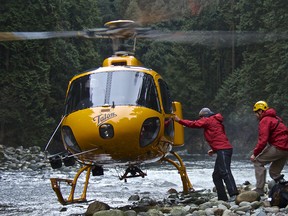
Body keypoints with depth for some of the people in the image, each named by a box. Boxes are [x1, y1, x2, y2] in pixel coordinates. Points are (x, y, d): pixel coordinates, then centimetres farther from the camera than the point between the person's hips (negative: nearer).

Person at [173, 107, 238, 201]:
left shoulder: (208, 120, 1)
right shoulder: (216, 121, 28)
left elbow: (193, 124, -2)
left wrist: (179, 120, 5)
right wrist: (214, 150, 23)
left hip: (223, 150, -10)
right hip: (223, 150, 10)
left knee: (225, 172, -19)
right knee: (216, 175, 11)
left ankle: (234, 194, -30)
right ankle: (222, 197, 7)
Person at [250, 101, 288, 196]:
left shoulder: (265, 121, -8)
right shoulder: (275, 118, 22)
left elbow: (263, 140, -18)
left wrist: (255, 153, -10)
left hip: (277, 148, -9)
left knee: (258, 162, 0)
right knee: (274, 172, 21)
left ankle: (259, 189, -5)